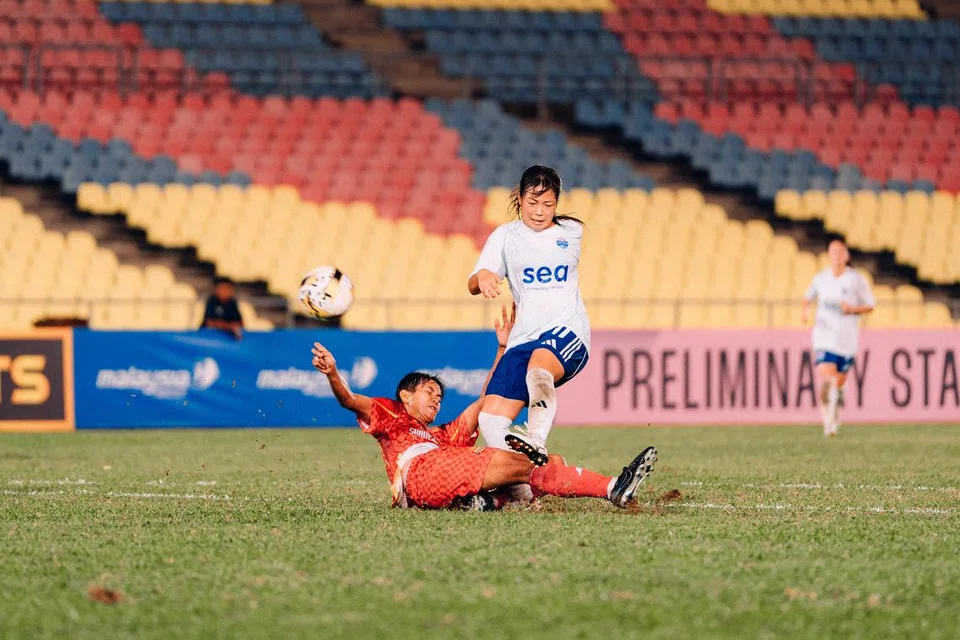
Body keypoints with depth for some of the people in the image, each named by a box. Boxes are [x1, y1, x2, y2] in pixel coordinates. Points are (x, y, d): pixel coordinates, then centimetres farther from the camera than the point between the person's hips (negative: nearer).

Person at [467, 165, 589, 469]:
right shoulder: (505, 236, 10)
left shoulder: (572, 232, 14)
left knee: (539, 367, -40)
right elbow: (473, 285, -2)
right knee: (490, 422, -17)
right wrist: (483, 277, -24)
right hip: (525, 337, 2)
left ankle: (536, 444, -45)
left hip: (567, 330, -2)